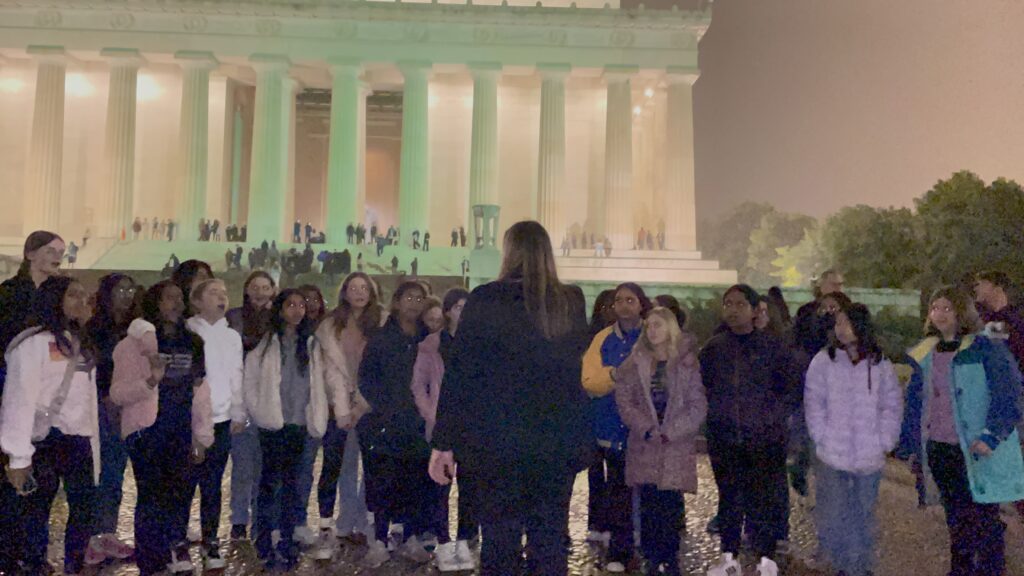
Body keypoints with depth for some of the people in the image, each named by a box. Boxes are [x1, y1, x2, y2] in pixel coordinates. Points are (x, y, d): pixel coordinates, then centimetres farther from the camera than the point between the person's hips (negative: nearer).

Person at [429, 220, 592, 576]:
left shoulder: (485, 300, -7)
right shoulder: (572, 303, 3)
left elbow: (459, 374, -8)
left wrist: (443, 442, -4)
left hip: (498, 442, -3)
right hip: (559, 442, 3)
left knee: (500, 545, 6)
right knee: (551, 543, 13)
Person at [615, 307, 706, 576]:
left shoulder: (687, 363, 0)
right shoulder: (635, 364, 6)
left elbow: (697, 406, -4)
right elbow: (624, 400, 1)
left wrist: (670, 432, -13)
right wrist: (646, 428, -12)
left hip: (677, 445, -2)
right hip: (644, 445, 2)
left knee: (671, 504, -1)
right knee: (649, 505, 3)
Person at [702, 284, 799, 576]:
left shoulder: (772, 346, -3)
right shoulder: (713, 347, 4)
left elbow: (793, 387, 0)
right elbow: (701, 387, 13)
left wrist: (771, 417, -6)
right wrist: (714, 414, 2)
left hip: (766, 438, -2)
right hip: (724, 438, 3)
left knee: (765, 498, 1)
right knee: (729, 497, 12)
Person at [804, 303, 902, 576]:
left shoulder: (880, 365, 2)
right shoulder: (824, 360, -2)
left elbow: (893, 405, 7)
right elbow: (813, 402, -1)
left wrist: (884, 442, -1)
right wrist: (821, 437, -7)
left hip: (869, 458, 1)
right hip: (832, 456, -1)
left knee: (864, 515, 12)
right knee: (833, 515, 4)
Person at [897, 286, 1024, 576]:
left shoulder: (986, 349, -8)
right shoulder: (924, 355, 9)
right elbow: (914, 403, 14)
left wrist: (992, 435, -22)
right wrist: (908, 445, 12)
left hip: (977, 451, -5)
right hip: (939, 451, 5)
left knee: (985, 519, 4)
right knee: (956, 519, 18)